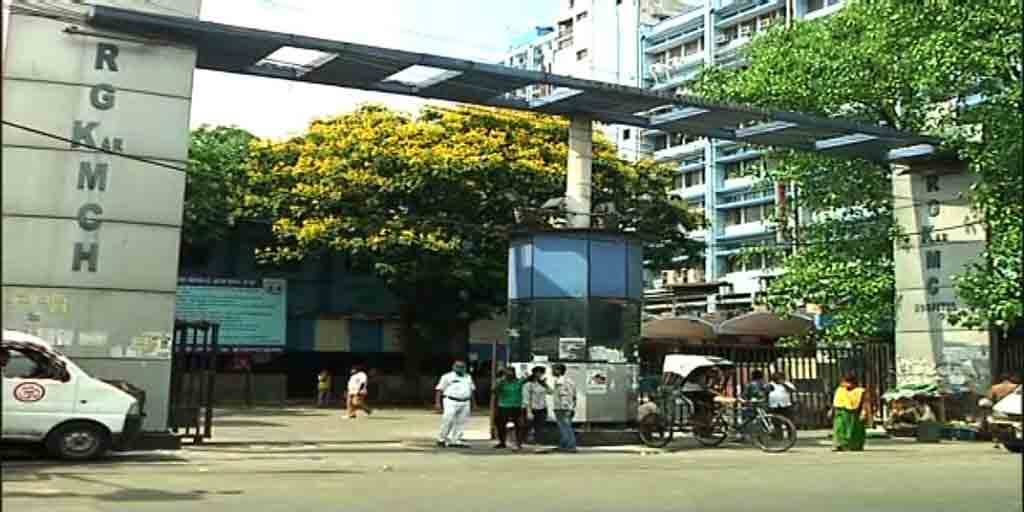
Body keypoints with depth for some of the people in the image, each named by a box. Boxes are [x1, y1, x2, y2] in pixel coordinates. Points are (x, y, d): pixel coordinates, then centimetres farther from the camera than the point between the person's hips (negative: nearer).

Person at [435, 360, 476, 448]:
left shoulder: (468, 377, 17)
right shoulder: (448, 377, -1)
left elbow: (472, 390, 24)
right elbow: (439, 389, -4)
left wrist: (473, 402, 19)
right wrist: (437, 402, -13)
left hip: (465, 403, 6)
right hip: (451, 402, -6)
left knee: (461, 423, 4)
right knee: (448, 421, -10)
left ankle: (455, 441, 10)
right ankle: (441, 439, 4)